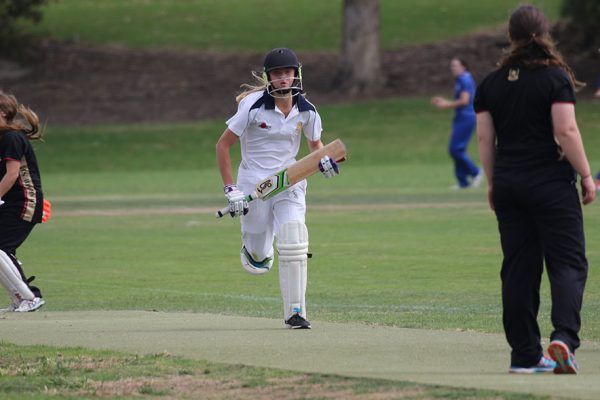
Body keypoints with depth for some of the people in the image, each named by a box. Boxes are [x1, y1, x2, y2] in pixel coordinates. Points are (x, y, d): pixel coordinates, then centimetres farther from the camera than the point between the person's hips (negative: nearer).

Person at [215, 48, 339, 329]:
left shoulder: (306, 111, -3)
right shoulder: (254, 107, -14)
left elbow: (315, 142, 16)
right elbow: (223, 145, -9)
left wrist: (323, 160, -8)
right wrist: (230, 189, -14)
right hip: (254, 185, -2)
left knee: (294, 244, -19)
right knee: (258, 257, 6)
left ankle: (294, 312, -11)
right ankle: (253, 249, 46)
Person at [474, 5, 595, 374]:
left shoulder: (491, 84, 6)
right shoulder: (555, 78, -8)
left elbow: (485, 138, 8)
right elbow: (566, 131, -13)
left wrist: (492, 183, 16)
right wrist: (586, 176, -6)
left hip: (508, 185, 5)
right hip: (551, 184, -5)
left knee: (518, 268, 8)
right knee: (568, 262, -1)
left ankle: (525, 354, 8)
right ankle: (564, 336, -21)